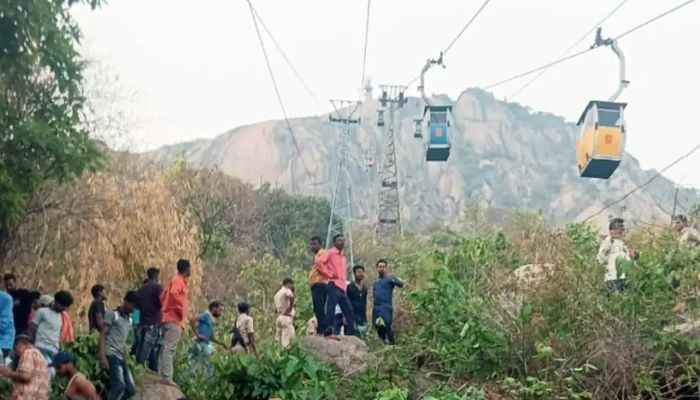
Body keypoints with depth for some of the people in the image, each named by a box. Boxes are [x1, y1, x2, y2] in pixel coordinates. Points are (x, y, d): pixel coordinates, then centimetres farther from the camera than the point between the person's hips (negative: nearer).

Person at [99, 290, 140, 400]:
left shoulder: (129, 320, 21)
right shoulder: (112, 314, 0)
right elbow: (102, 335, -8)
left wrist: (125, 361, 17)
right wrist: (102, 357, -18)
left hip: (120, 357, 8)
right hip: (111, 355, -8)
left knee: (131, 389, 1)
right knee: (119, 385, -23)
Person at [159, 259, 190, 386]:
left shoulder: (176, 280, 19)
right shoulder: (179, 280, -9)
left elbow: (163, 296, 26)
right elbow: (173, 293, -29)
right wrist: (180, 309, -21)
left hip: (171, 318, 10)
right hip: (175, 319, -10)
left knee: (167, 348, 10)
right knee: (170, 348, -13)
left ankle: (163, 373, 12)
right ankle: (167, 377, -18)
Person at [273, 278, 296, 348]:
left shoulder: (277, 293, 22)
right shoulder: (287, 290, -3)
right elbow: (291, 297, -26)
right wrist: (290, 309, -16)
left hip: (278, 317, 8)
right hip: (286, 317, -8)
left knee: (278, 341, 5)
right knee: (286, 342, -15)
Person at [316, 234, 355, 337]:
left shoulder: (343, 256, 23)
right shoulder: (330, 252, -1)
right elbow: (319, 262, -15)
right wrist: (329, 274, -15)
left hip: (342, 287, 9)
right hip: (334, 286, -9)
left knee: (348, 310, 7)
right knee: (331, 310, -14)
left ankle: (350, 333, 10)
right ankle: (328, 332, -15)